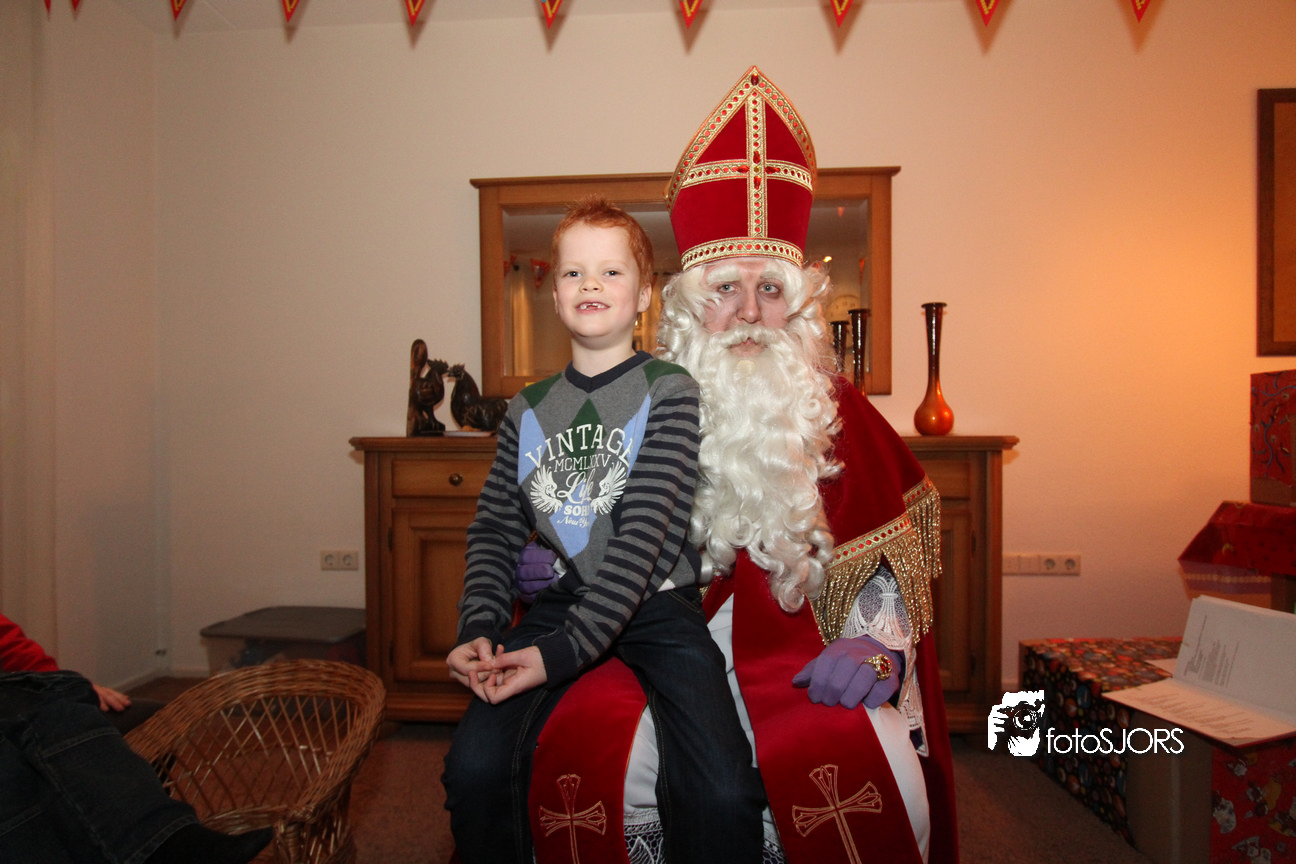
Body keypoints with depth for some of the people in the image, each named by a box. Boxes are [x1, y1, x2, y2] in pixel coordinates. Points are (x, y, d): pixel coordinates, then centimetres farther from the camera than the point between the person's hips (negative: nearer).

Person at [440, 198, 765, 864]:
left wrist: (563, 650, -20)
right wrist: (478, 630, -8)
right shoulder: (529, 409, 9)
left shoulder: (668, 390, -4)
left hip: (657, 605, -2)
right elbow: (494, 530, 9)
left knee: (722, 794, -22)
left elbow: (646, 533, -13)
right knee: (475, 765, -19)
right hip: (561, 600, 3)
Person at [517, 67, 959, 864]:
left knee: (870, 770, -27)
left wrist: (872, 643, -11)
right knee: (586, 755, -24)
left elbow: (891, 552, 5)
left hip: (801, 652, 0)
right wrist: (557, 571, -5)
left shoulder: (839, 413, 6)